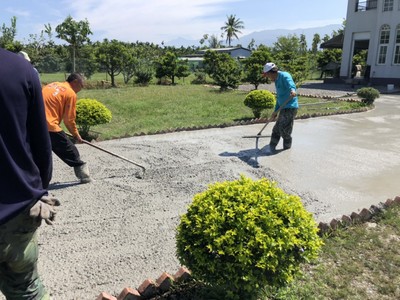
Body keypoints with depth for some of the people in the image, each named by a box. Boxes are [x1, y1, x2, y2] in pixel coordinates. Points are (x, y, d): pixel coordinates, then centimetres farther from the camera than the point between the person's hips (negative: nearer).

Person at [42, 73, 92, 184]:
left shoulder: (52, 85, 21)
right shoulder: (71, 93, 0)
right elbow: (69, 120, -1)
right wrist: (76, 135, 13)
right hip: (50, 126, -7)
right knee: (70, 151, 6)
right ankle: (84, 175, 15)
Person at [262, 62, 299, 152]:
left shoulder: (284, 76, -10)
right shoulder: (277, 80, 20)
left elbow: (291, 84, -33)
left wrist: (292, 90, -56)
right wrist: (275, 111, 28)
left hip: (290, 108, -10)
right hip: (284, 108, 10)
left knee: (285, 131, -4)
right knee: (276, 130, 14)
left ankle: (287, 149, 13)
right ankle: (271, 148, 25)